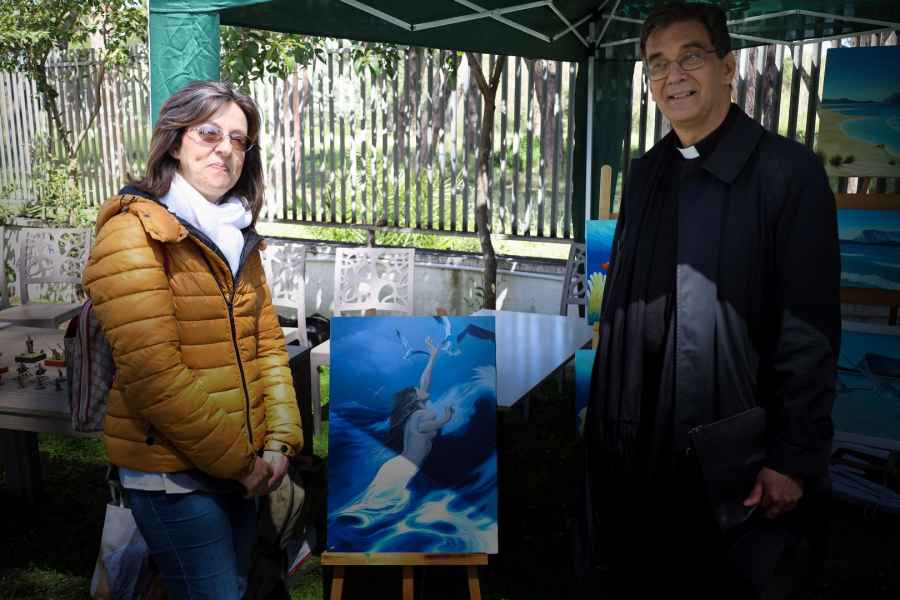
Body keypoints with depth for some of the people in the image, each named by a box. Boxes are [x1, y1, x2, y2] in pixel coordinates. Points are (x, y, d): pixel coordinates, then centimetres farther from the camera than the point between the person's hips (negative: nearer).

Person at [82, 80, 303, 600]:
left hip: (243, 467, 7)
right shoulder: (133, 232, -13)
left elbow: (268, 343, 8)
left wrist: (280, 441, -3)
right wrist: (237, 460, -15)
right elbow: (153, 373, -20)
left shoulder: (236, 236, 11)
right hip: (175, 477, -7)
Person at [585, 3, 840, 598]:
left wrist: (794, 459, -14)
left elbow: (811, 333, -13)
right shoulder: (645, 174, 7)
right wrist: (606, 417, 9)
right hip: (644, 442, 5)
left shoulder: (789, 171, -11)